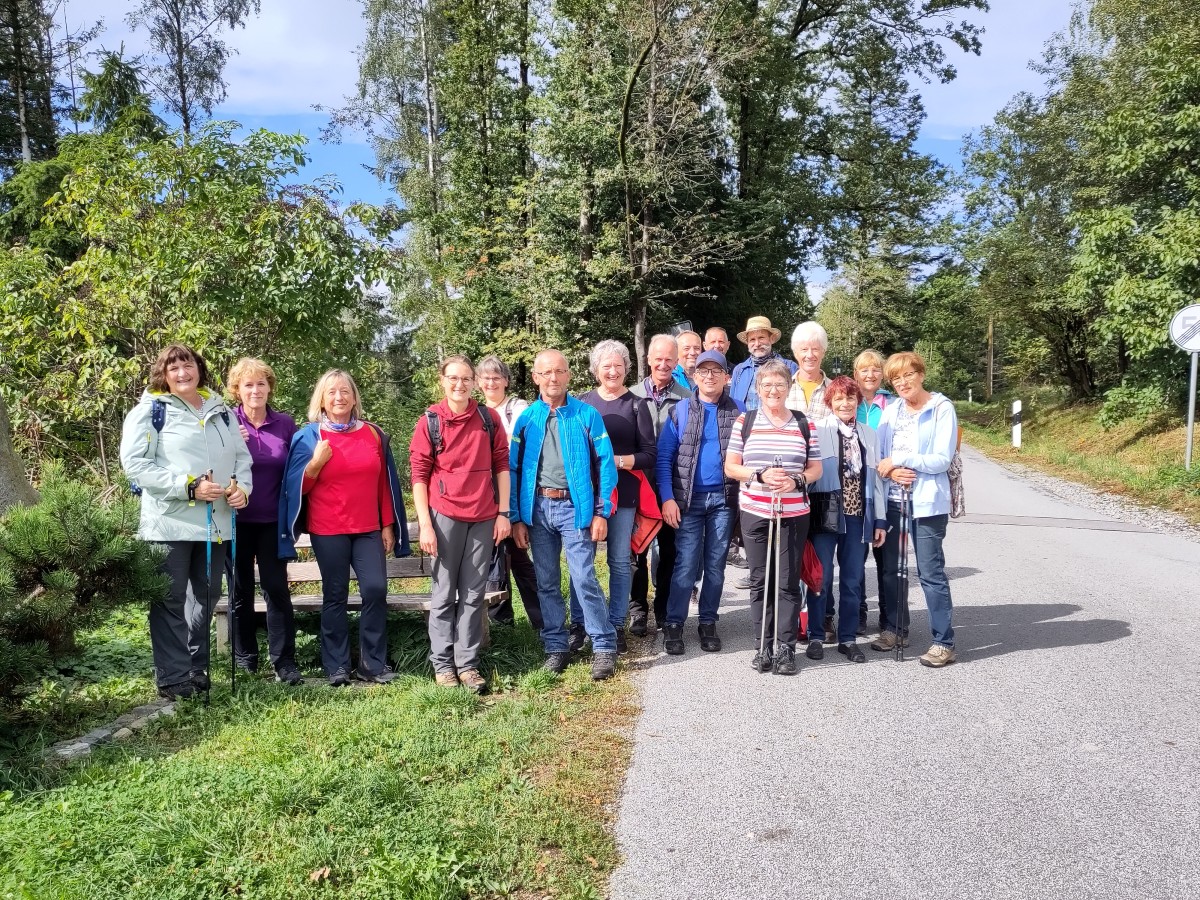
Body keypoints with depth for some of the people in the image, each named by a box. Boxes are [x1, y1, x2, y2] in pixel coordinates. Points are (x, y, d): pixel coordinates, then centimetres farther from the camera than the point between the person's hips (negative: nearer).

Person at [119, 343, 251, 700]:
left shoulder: (221, 411, 15)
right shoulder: (150, 411, -2)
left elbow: (242, 457, 17)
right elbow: (135, 463, -12)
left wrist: (243, 487, -4)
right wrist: (188, 487, -18)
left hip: (216, 522, 6)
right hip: (170, 522, -5)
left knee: (205, 597, 14)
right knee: (171, 599, -1)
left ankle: (197, 669, 27)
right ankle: (173, 678, 8)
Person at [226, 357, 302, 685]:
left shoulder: (285, 424, 1)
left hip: (273, 520, 0)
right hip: (237, 519, 0)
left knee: (276, 586, -2)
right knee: (241, 589, 10)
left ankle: (284, 661, 2)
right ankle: (244, 658, 22)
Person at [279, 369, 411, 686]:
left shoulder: (373, 434, 8)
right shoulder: (309, 436, 1)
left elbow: (384, 483, 10)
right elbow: (298, 487, 1)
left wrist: (388, 525, 7)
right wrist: (316, 462, -16)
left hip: (368, 529, 2)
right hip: (328, 530, -2)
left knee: (376, 589, -6)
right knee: (335, 596, 3)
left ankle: (373, 664, 5)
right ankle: (336, 667, 12)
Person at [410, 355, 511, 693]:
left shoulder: (489, 419, 4)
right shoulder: (429, 422, -2)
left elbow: (502, 465, 7)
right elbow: (419, 475, -3)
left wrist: (503, 513, 2)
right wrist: (425, 525, -8)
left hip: (483, 519, 2)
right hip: (445, 516, -2)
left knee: (474, 594, 7)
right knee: (444, 593, 6)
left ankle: (468, 663, 16)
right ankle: (442, 664, 16)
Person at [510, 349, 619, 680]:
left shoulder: (587, 415, -2)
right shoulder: (526, 419, 5)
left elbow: (605, 465, -2)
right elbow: (513, 469, 7)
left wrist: (601, 513, -7)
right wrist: (516, 518, 2)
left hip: (574, 507, -3)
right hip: (537, 508, 3)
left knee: (585, 580, -8)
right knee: (547, 583, 10)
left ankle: (604, 647, 5)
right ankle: (556, 647, 22)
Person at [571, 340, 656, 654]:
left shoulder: (636, 406, 3)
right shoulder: (582, 403, 7)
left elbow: (648, 455, -1)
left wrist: (617, 460, -13)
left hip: (623, 494, -1)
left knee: (620, 561, 5)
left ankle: (617, 625, 16)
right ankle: (578, 624, 13)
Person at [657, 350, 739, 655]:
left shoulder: (737, 412, 5)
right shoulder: (680, 411, 3)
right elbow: (664, 457, -1)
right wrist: (668, 498, -10)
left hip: (723, 498, 1)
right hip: (688, 498, -1)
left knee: (715, 565, 8)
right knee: (686, 564, -3)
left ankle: (708, 623, 20)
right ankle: (674, 625, 7)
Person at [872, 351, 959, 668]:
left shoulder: (942, 409, -6)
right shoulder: (890, 411, 9)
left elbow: (942, 460, -12)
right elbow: (878, 456, 8)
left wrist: (897, 459, -13)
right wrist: (891, 472, -13)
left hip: (927, 502, -6)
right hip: (893, 499, 6)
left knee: (930, 572, -4)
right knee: (890, 568, 13)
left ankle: (944, 642, 4)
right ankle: (896, 629, 29)